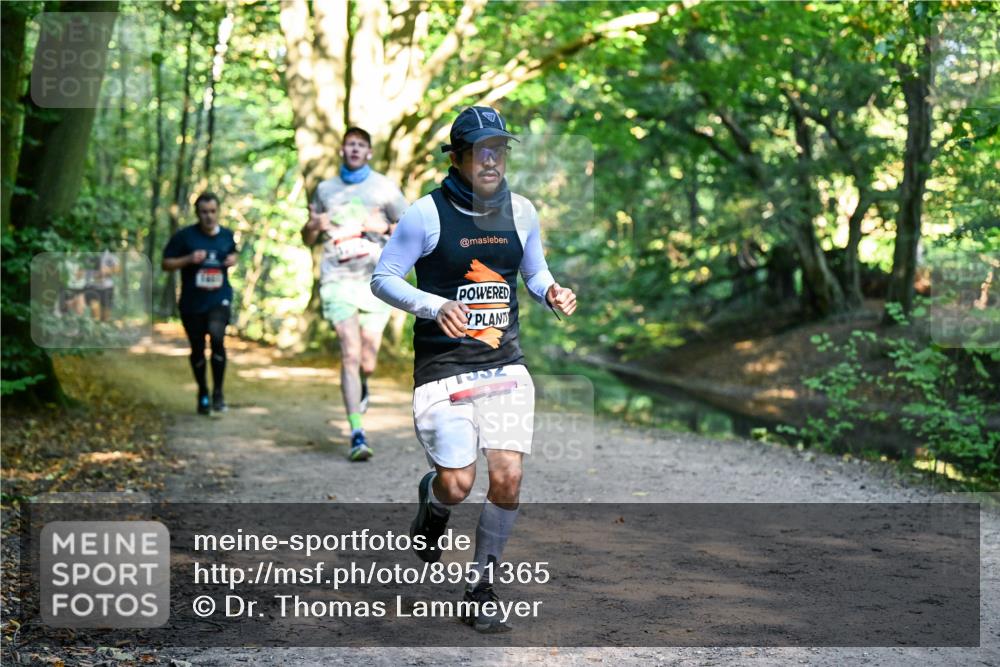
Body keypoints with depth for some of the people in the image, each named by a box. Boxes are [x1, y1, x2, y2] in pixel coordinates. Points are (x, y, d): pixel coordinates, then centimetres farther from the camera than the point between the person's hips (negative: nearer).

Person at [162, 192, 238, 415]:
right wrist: (188, 259, -19)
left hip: (219, 298, 0)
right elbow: (166, 263, -3)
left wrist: (232, 260, 1)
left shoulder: (227, 235, 4)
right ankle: (203, 394, 32)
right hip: (192, 302, 0)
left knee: (217, 337, -23)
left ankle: (218, 393, -8)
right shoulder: (184, 236, -6)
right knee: (198, 349, 10)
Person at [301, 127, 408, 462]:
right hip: (337, 281, 0)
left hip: (376, 280, 0)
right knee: (350, 354, -14)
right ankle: (357, 434, -15)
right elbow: (308, 239, 22)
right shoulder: (325, 189, 14)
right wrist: (315, 225, -1)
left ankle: (361, 385, 41)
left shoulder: (384, 187, 8)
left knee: (368, 362, 2)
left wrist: (384, 227, -9)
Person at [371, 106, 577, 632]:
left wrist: (551, 292, -3)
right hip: (442, 365, -3)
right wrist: (435, 305, -21)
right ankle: (432, 501, 30)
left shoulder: (520, 211, 5)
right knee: (457, 484, -10)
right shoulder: (427, 213, -9)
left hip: (504, 362, 3)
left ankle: (480, 590, 13)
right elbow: (382, 278, -5)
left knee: (507, 479, -7)